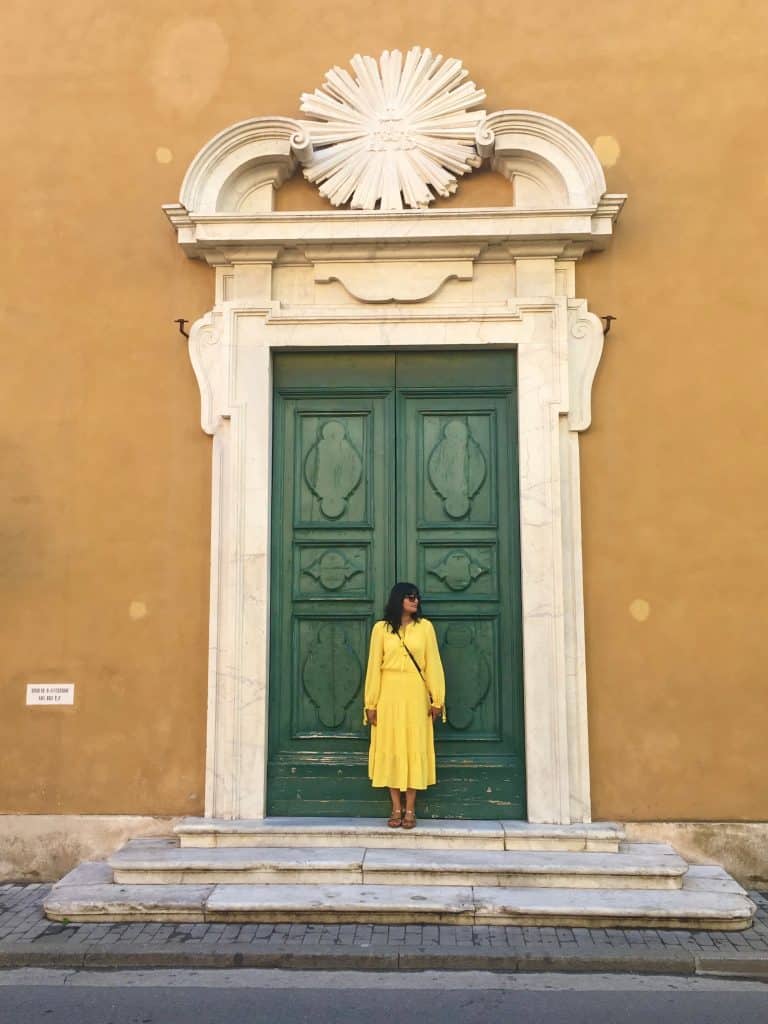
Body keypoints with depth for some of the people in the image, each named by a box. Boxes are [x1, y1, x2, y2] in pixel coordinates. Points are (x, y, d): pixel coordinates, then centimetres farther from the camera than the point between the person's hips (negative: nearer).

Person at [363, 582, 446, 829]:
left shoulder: (425, 627, 4)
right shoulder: (381, 628, 3)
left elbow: (433, 664, 2)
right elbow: (374, 666, 1)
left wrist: (437, 699, -3)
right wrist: (371, 703, -2)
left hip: (415, 694, 0)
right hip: (389, 694, 0)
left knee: (414, 747, 2)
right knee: (390, 748, 3)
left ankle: (410, 810, 9)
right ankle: (396, 809, 12)